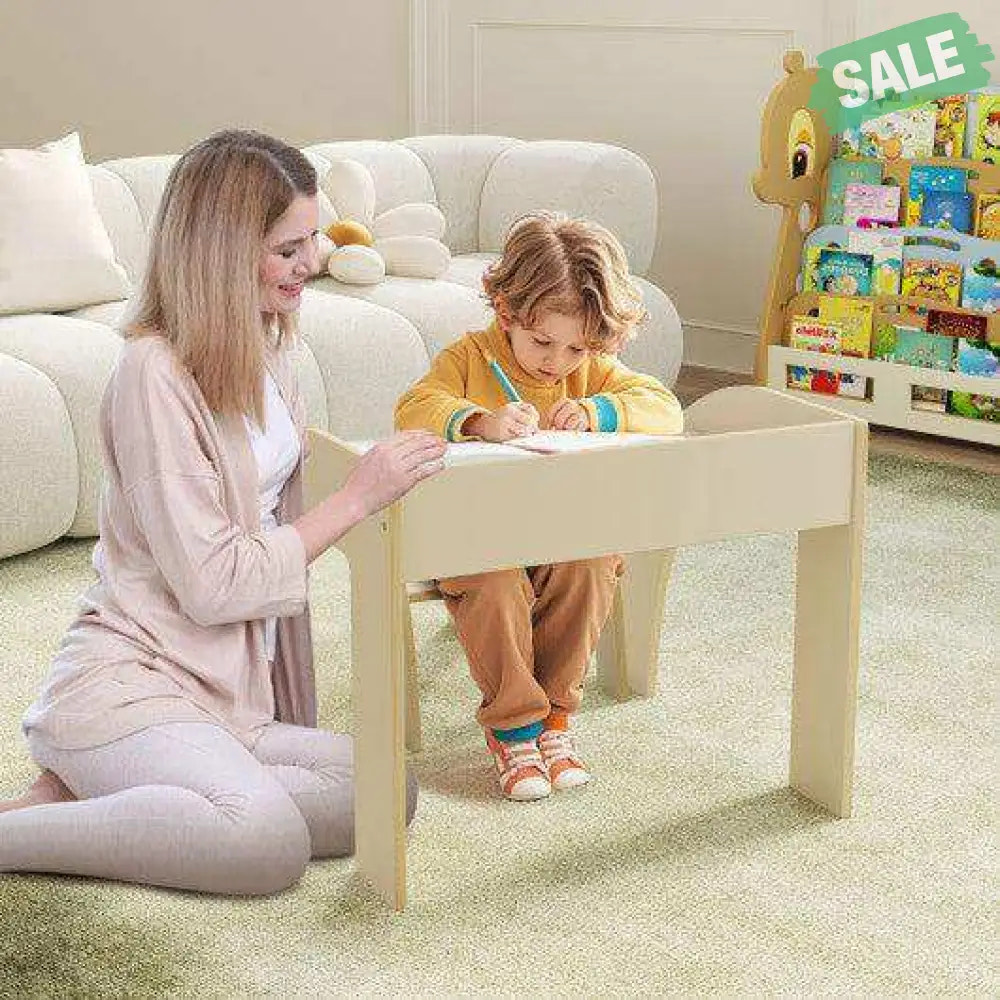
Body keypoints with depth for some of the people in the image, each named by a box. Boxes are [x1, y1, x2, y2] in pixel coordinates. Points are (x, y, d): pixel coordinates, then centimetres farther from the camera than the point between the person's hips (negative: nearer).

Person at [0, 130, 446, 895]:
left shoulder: (266, 349, 10)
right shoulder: (155, 373, -16)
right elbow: (211, 582, -18)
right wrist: (357, 498, -15)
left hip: (228, 688, 9)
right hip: (127, 682, -9)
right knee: (268, 842, -33)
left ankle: (86, 794, -2)